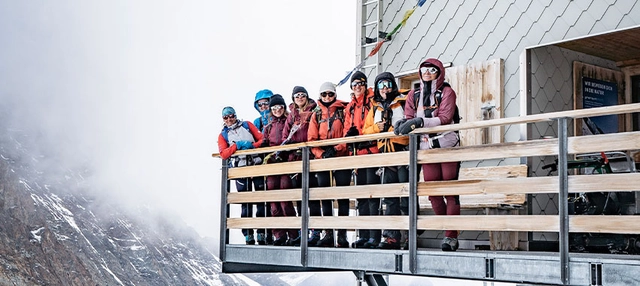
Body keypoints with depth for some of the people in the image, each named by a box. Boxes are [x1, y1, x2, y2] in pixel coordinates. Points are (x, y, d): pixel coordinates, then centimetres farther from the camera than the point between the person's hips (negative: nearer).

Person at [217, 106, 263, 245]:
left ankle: (262, 231, 1)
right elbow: (223, 154, -1)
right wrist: (237, 145, -11)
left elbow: (262, 139, 6)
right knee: (246, 201, -1)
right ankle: (248, 234, 3)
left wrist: (252, 145, -11)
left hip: (256, 164, 0)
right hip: (240, 168, 0)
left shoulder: (247, 125, 14)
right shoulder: (223, 135, 14)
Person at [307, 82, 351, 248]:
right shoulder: (316, 115, 14)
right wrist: (322, 153, -8)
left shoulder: (343, 111, 5)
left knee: (343, 196, -4)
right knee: (325, 196, 2)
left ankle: (342, 234, -2)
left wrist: (336, 149, -17)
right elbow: (312, 139, 8)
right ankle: (328, 234, 6)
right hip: (323, 159, 3)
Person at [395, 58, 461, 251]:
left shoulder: (446, 92, -2)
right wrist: (402, 124, -19)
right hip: (427, 147, 5)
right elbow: (409, 117, 5)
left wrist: (420, 122, -27)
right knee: (432, 192, 2)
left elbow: (445, 118, -15)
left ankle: (451, 236, -4)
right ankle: (447, 231, 15)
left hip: (447, 145, -4)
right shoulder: (414, 95, 13)